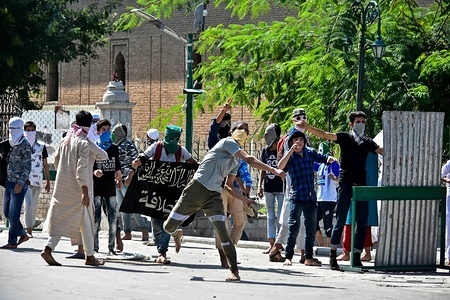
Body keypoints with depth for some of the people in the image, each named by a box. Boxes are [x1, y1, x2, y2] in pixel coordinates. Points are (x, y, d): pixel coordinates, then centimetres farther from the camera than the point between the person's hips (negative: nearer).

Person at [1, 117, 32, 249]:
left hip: (20, 184, -8)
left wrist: (20, 183, -20)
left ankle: (12, 242, -1)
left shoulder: (25, 146, -10)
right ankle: (23, 234, 24)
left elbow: (27, 167, -14)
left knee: (14, 213, -7)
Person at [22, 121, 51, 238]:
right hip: (25, 180, -3)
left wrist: (48, 182, 12)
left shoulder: (41, 147, 10)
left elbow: (45, 165, 14)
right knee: (28, 203, -17)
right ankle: (28, 230, -19)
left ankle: (31, 227, 16)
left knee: (34, 206, 6)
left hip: (37, 180, 3)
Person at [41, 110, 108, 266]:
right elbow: (82, 168, -20)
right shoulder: (85, 143, -15)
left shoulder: (65, 140, 7)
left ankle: (48, 248, -9)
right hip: (78, 189, -6)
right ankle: (90, 256, 13)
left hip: (62, 187, 6)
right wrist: (85, 192, -18)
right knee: (86, 221, 6)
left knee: (61, 219, 8)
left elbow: (56, 160, 16)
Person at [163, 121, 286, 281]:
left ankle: (234, 271, -17)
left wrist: (245, 200, 11)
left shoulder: (236, 161, 18)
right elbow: (249, 160, -17)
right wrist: (274, 170, -22)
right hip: (196, 189, -6)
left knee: (222, 231, -15)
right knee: (169, 227, -2)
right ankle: (177, 234, 36)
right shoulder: (227, 142, -5)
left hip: (213, 195, 6)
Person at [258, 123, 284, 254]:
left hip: (281, 188, -5)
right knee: (270, 217, 7)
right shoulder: (265, 150, 8)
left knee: (280, 217, -2)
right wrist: (260, 185, 8)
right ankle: (271, 244, 10)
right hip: (268, 188, 5)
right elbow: (262, 169, 13)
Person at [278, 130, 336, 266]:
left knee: (311, 229, 9)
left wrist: (329, 158, -8)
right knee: (294, 228, -10)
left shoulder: (310, 152, 10)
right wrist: (291, 151, -27)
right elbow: (280, 166, -20)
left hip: (311, 197, 5)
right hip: (296, 197, -5)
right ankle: (288, 257, -6)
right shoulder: (290, 156, -2)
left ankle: (308, 257, 17)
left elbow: (322, 158, 15)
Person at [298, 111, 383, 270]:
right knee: (340, 220, -7)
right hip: (346, 183, -4)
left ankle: (357, 257, 8)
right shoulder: (345, 137, 6)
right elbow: (324, 135, -5)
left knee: (362, 223, 2)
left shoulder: (367, 142, 15)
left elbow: (382, 151, 6)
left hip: (361, 184, 4)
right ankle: (332, 256, -4)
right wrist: (307, 127, -17)